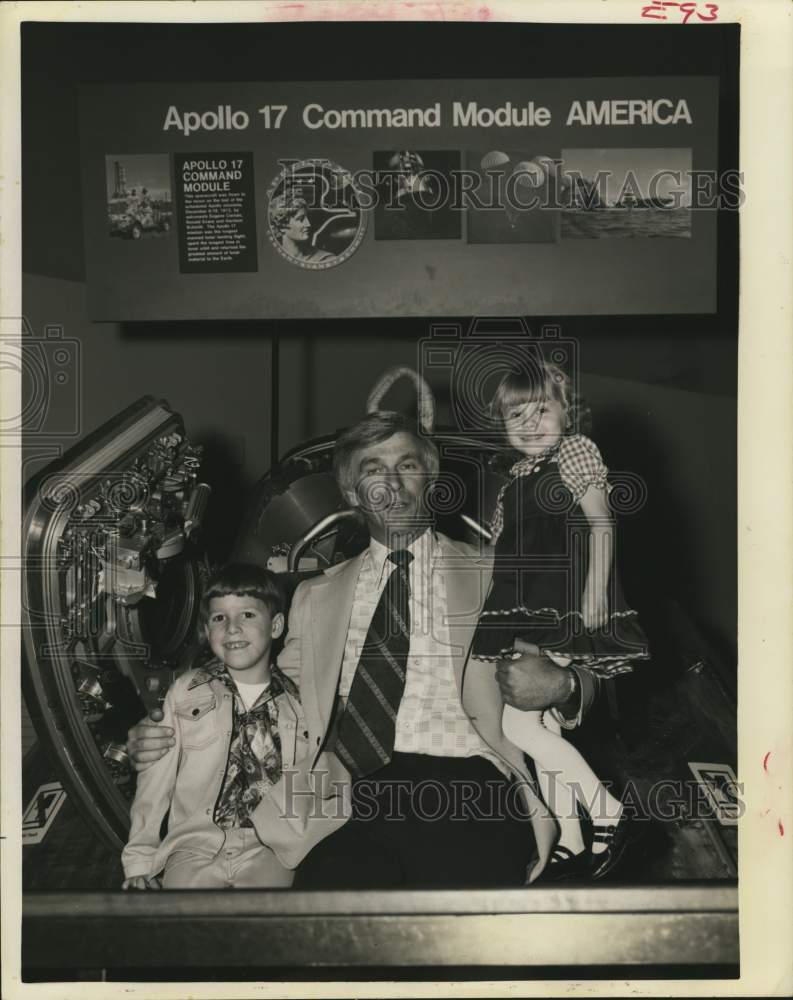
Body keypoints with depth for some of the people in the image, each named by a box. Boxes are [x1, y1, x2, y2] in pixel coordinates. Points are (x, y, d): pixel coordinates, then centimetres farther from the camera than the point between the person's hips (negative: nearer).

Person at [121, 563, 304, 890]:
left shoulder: (297, 703, 6)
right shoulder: (186, 692, 2)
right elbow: (155, 783, 5)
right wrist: (139, 862, 5)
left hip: (267, 850, 1)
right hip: (195, 845, 0)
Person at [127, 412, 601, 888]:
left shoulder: (493, 575, 15)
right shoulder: (315, 597, 22)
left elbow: (586, 685, 14)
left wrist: (560, 687, -9)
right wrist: (168, 739, 6)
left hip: (464, 782, -1)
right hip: (348, 800, 2)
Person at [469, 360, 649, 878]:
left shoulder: (575, 451, -3)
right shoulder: (513, 477, 16)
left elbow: (601, 524, -8)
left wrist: (594, 592, -16)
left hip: (566, 613, -8)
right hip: (524, 617, 8)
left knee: (520, 722, -15)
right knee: (543, 727, 10)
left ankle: (607, 810, -4)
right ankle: (569, 842, 20)